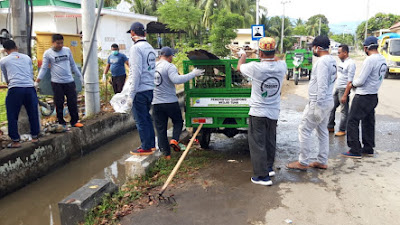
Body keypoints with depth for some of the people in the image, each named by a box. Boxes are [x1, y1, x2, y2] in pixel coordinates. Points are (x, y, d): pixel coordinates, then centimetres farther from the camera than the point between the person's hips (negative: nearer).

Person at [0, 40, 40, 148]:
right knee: (33, 114, 15)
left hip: (15, 89, -2)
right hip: (30, 87, 3)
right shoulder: (27, 58, 17)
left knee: (12, 116, 8)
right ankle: (35, 137, 24)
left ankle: (15, 141, 11)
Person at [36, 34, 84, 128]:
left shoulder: (67, 50, 7)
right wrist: (37, 81, -7)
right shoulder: (48, 53, -1)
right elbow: (44, 68, 0)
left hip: (69, 81, 2)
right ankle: (61, 123, 15)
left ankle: (74, 121, 15)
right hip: (57, 83, -2)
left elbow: (73, 65, 15)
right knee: (59, 104, 3)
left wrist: (80, 76, 14)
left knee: (73, 102, 4)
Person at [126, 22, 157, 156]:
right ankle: (151, 144, 26)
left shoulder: (136, 48, -13)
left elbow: (136, 73, -19)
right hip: (150, 89, 9)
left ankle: (146, 148, 9)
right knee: (147, 117, 18)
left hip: (140, 91, -8)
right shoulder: (150, 48, 14)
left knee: (141, 120, 1)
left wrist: (131, 94, -16)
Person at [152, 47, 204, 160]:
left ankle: (166, 154, 10)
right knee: (178, 121, 19)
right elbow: (176, 79, -28)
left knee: (161, 128, 9)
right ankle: (175, 140, -4)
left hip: (156, 103, 5)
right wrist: (193, 74, -24)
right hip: (170, 102, -5)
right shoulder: (169, 66, -12)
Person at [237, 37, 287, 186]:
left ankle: (263, 176, 7)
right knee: (270, 142, 20)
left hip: (258, 113, -5)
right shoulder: (281, 67, -7)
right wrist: (271, 55, 36)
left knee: (257, 144, 4)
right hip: (274, 112, 5)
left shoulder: (255, 67, -20)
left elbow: (239, 67, 2)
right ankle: (269, 168, 36)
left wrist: (243, 55, 22)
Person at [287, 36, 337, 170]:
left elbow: (322, 86, -24)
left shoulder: (322, 62, -18)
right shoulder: (332, 60, 13)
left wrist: (317, 106, -23)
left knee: (304, 130, -2)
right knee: (322, 131, 16)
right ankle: (322, 162, 24)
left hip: (319, 102, -10)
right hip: (328, 101, 10)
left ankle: (303, 162, 5)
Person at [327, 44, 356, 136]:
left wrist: (345, 94, -21)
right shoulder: (341, 61, 12)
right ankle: (330, 127, 23)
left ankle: (342, 130, 8)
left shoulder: (350, 63, -15)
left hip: (344, 89, -9)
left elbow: (350, 80, -19)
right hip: (337, 88, 9)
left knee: (344, 110, 0)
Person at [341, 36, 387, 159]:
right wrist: (355, 83, 13)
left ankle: (355, 151, 0)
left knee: (353, 122, -2)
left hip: (363, 96, -9)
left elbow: (361, 80, -21)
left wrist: (352, 84, 1)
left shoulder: (370, 60, -20)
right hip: (374, 95, 9)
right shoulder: (383, 59, 9)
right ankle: (368, 149, 24)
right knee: (368, 123, 16)